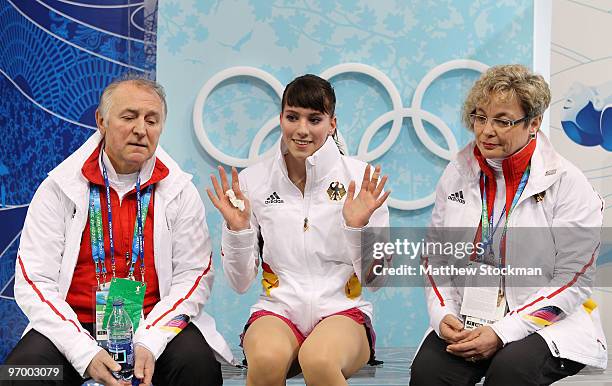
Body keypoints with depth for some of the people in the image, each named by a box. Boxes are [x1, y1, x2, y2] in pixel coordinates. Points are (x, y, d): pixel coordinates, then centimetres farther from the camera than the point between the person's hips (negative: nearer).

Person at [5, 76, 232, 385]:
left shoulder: (179, 190, 4)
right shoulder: (59, 188, 1)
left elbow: (194, 276, -1)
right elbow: (34, 281, -5)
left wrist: (149, 343, -17)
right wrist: (85, 353, -18)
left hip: (155, 325, 0)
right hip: (74, 326, 0)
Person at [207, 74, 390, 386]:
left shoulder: (361, 179, 1)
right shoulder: (252, 180, 5)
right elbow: (240, 283, 6)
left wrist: (358, 227, -15)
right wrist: (237, 229, -10)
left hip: (342, 311, -1)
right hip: (277, 309, 1)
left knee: (318, 360, -37)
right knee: (267, 359, -35)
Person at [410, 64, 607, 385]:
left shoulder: (568, 184, -5)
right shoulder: (457, 175, 8)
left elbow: (573, 281, -8)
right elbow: (435, 256, 13)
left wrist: (503, 333, -16)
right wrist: (443, 315, -7)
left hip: (548, 324, -3)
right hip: (467, 318, 3)